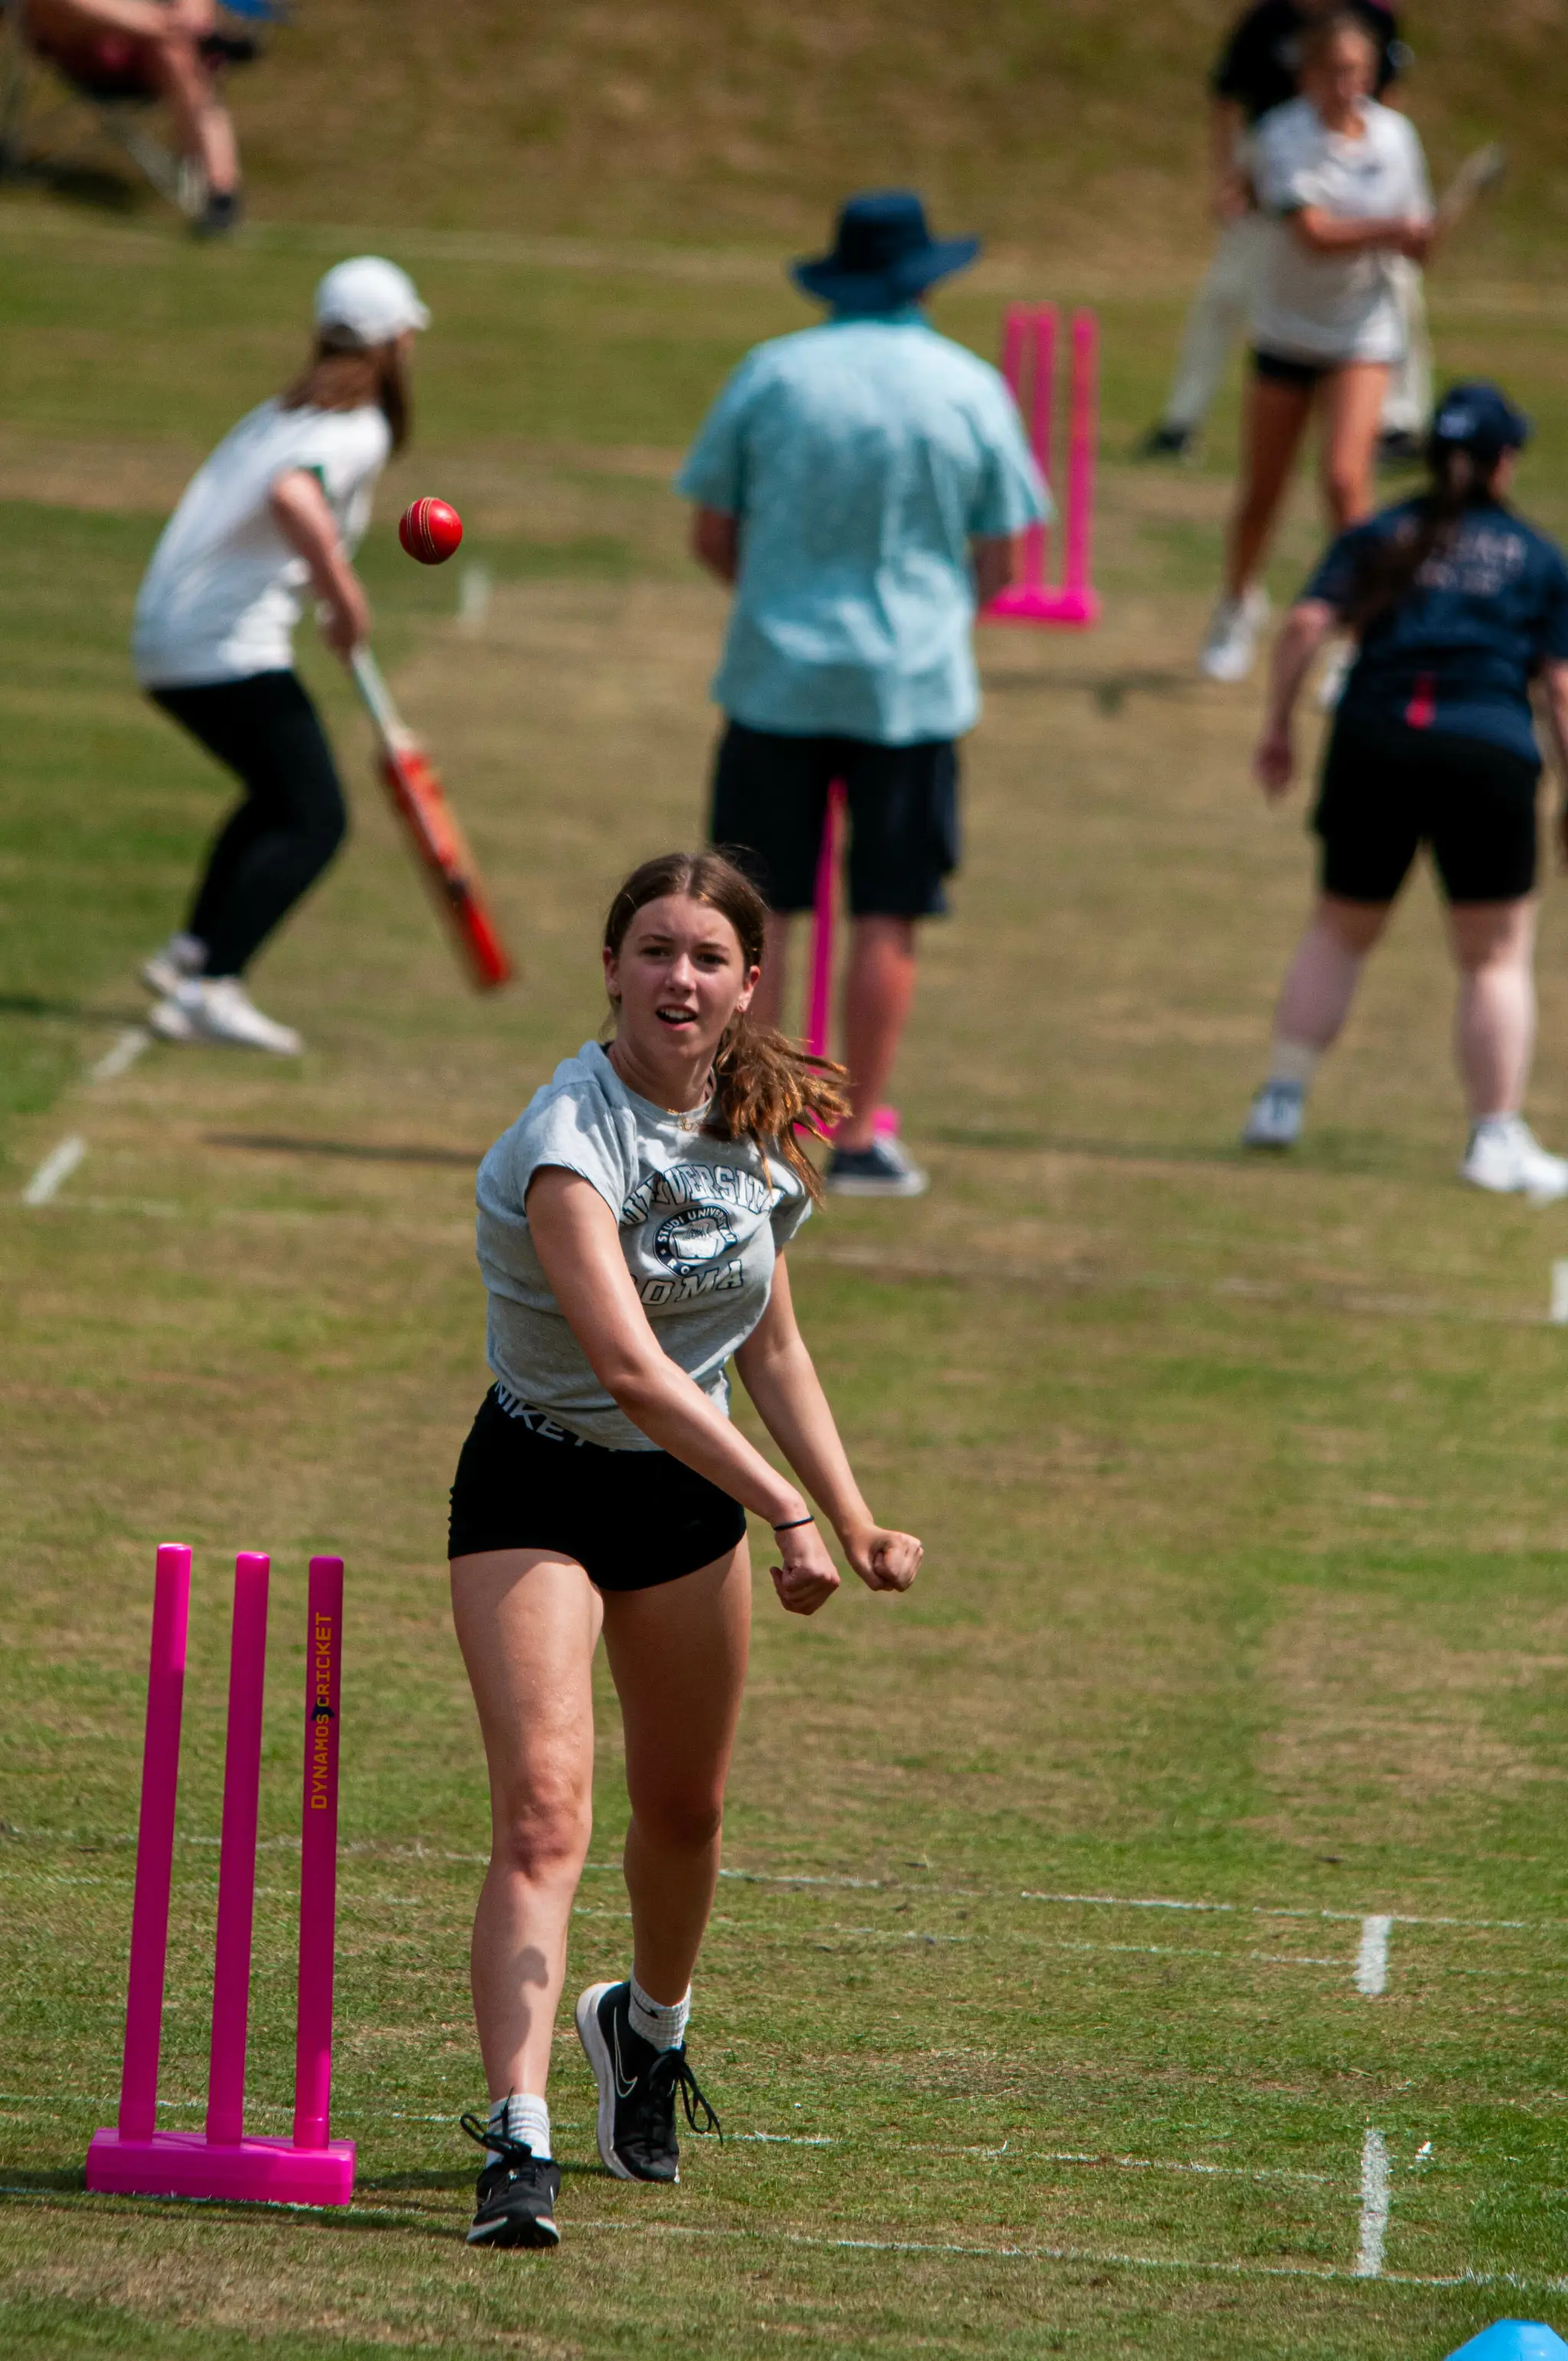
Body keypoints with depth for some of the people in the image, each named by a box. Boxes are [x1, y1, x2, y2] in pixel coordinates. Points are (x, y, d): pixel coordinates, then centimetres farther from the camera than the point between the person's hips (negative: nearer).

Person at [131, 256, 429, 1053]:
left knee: (280, 797, 26)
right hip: (232, 649, -9)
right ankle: (210, 987, -22)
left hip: (161, 644, 9)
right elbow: (291, 496, -26)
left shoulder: (279, 415, 20)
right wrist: (345, 599, -21)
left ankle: (188, 952, 20)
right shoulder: (359, 430, -8)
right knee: (312, 822, -8)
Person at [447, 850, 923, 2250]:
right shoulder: (573, 1137, -26)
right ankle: (519, 2141, -27)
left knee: (683, 1806, 19)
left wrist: (855, 1518, 6)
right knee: (544, 1809, -21)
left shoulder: (754, 1133, -2)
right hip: (537, 1489, -6)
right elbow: (627, 1364, -36)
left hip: (689, 1491, 6)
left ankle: (648, 2027, 49)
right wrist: (789, 1513, -39)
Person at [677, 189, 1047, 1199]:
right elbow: (998, 565, 2)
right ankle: (861, 1135, 6)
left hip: (777, 672, 1)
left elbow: (712, 535, 4)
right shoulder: (971, 390, -2)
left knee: (758, 913, 6)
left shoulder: (772, 375, -1)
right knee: (887, 920, 5)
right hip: (913, 686, -1)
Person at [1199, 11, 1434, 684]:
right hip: (1287, 329, 0)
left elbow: (1414, 242, 6)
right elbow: (1313, 233, -28)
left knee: (1345, 478, -18)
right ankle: (1239, 606, 37)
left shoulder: (1395, 136, -4)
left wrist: (1416, 239, -18)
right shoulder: (1282, 136, -15)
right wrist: (1386, 229, -43)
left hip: (1363, 333, 0)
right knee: (1261, 492, 8)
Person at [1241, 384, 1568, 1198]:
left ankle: (1282, 1100, 16)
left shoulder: (1379, 538, 13)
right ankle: (1497, 1139, 2)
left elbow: (1306, 625, -1)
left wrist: (1276, 729, 5)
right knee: (1496, 955, 6)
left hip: (1372, 742, 2)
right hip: (1488, 754, -2)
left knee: (1340, 930, 19)